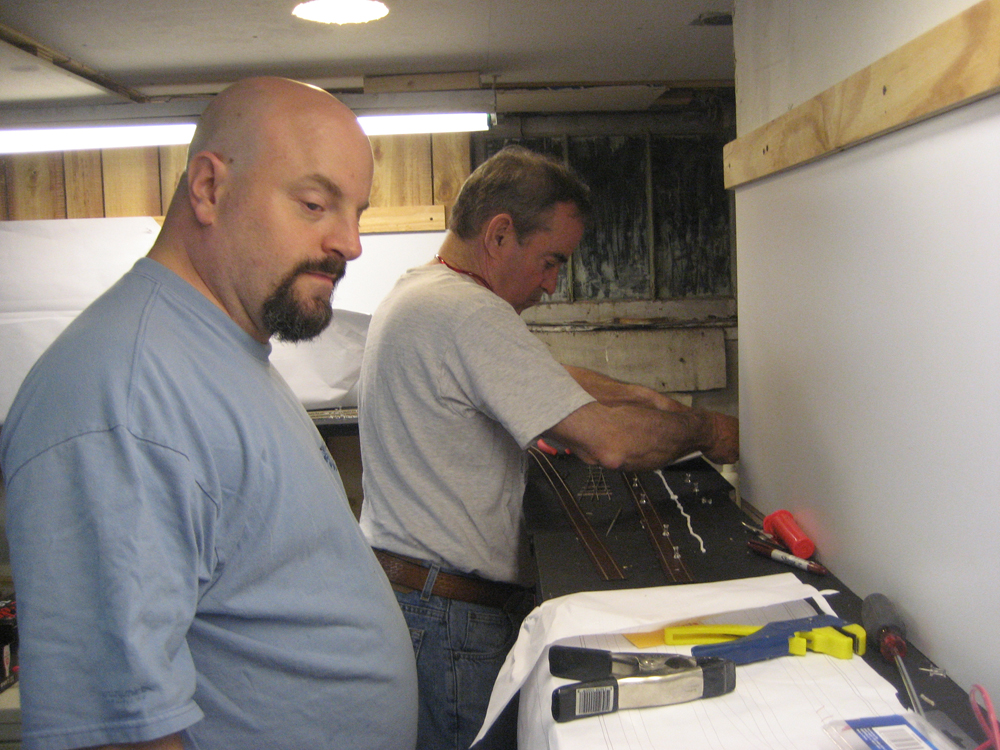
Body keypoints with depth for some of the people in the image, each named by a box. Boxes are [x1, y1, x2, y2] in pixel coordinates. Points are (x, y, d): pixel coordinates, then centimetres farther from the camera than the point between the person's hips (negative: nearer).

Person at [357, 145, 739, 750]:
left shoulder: (419, 293, 11)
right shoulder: (466, 312, -23)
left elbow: (543, 377, 20)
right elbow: (610, 443, -27)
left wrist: (637, 394, 8)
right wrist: (707, 431, -9)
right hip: (448, 614, -10)